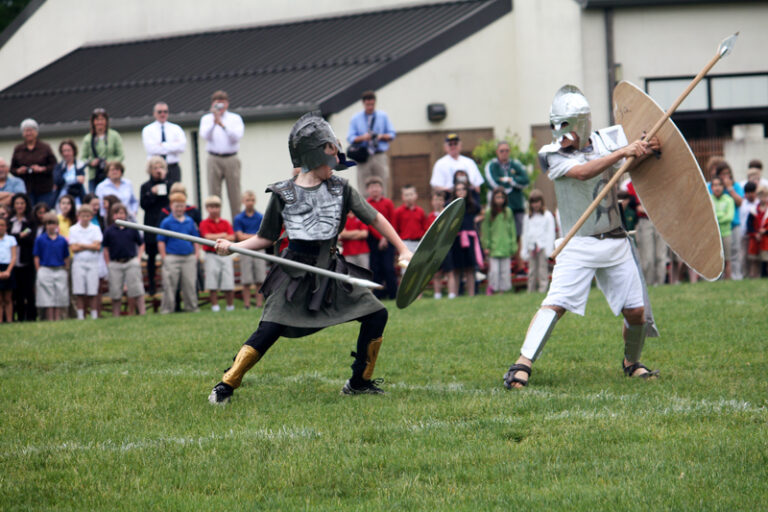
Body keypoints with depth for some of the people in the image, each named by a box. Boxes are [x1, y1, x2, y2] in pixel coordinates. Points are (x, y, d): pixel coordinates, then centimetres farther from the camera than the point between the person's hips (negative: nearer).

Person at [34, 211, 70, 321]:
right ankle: (50, 320, 1)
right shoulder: (40, 240, 3)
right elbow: (36, 258, 2)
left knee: (60, 298, 1)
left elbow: (66, 258, 11)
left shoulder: (62, 240, 7)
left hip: (60, 271, 2)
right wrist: (39, 272, -4)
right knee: (48, 299, -3)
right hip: (45, 270, -2)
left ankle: (58, 319, 6)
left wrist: (66, 272, 5)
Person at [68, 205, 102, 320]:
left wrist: (81, 245, -6)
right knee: (79, 293, -2)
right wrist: (89, 246, -4)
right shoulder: (73, 230, 5)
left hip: (93, 263, 0)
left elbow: (98, 246, -4)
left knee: (92, 292, -1)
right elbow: (73, 248, -3)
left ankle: (94, 316, 4)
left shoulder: (96, 229, 6)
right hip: (78, 263, 0)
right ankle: (80, 316, 3)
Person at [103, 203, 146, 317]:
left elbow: (141, 244, 15)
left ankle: (142, 312, -2)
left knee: (136, 290, -3)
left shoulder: (132, 229, 6)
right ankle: (115, 315, 11)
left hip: (131, 262, 0)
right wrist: (108, 264, 1)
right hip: (115, 264, 0)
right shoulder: (109, 231, 5)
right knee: (115, 292, 3)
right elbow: (106, 249, 9)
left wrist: (138, 258, 3)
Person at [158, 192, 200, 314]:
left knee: (190, 284, 7)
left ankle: (191, 307, 17)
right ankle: (167, 308, 7)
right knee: (170, 285, 0)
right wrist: (164, 257, -6)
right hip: (172, 257, -3)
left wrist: (196, 254, 9)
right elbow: (161, 241, -1)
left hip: (189, 258, 3)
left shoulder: (190, 221, 10)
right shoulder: (166, 222, -1)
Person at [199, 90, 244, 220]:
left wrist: (222, 124, -21)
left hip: (231, 159, 0)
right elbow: (205, 135, -6)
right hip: (214, 159, 0)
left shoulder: (235, 118, 8)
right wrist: (214, 122, -21)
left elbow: (237, 136, -8)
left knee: (234, 194, -3)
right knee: (214, 193, -4)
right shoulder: (206, 119, 11)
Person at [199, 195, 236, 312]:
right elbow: (208, 236, -11)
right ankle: (214, 305, 2)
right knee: (212, 283, -3)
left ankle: (230, 305, 7)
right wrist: (223, 235, -5)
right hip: (211, 255, -2)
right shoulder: (205, 223, 3)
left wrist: (216, 238, -12)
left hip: (225, 254, 2)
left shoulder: (225, 223, 12)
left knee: (228, 283, -1)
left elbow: (232, 237, 0)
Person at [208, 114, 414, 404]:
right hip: (296, 275, -4)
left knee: (376, 315, -3)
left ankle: (359, 382, 13)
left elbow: (375, 219, 11)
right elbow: (266, 239, 7)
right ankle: (225, 387, -6)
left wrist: (403, 250, 7)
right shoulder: (283, 194, -1)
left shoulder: (341, 189, 5)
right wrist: (232, 247, -7)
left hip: (332, 272, 4)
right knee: (268, 331, -16)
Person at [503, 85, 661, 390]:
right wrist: (622, 152, -27)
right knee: (555, 303, -20)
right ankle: (522, 365, -22)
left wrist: (646, 149, -10)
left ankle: (632, 362, 28)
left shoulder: (605, 141, 5)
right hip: (578, 245, -4)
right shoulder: (553, 156, -7)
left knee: (636, 312, 2)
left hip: (615, 243, 4)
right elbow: (582, 172, -25)